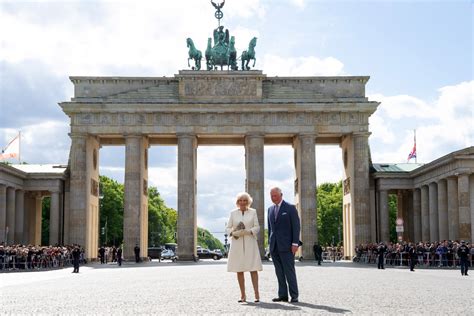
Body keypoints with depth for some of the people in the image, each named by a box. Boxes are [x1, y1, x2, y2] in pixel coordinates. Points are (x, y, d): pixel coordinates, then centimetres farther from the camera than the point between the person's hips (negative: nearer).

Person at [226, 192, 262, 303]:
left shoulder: (253, 212, 7)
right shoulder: (233, 213, 9)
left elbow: (257, 227, 3)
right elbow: (228, 228, 8)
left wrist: (248, 231, -15)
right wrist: (233, 233, -13)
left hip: (250, 244, -1)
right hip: (237, 244, 1)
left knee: (253, 269, -8)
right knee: (239, 270, 0)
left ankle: (257, 294, -7)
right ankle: (243, 295, 5)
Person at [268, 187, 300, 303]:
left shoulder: (290, 208, -1)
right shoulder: (270, 209, 16)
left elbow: (296, 226, -5)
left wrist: (295, 243, -12)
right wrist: (270, 242, 13)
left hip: (286, 245, -5)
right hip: (274, 246, 5)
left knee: (289, 271, -6)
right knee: (279, 272, 4)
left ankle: (294, 296, -1)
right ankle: (282, 295, 7)